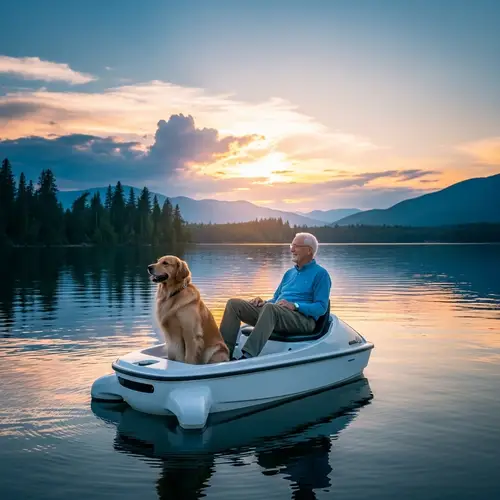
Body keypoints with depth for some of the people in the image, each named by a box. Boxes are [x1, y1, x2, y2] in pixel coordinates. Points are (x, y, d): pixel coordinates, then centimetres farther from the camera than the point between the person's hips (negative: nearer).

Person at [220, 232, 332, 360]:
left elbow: (321, 307, -8)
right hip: (274, 313, 8)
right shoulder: (290, 273, 26)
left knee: (270, 307, -40)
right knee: (234, 304, -8)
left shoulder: (320, 274, 3)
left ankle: (247, 357, -48)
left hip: (303, 319, -8)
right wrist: (263, 302, 3)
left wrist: (294, 305, -20)